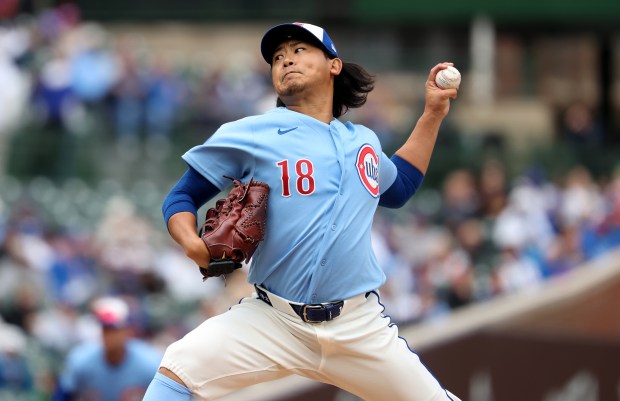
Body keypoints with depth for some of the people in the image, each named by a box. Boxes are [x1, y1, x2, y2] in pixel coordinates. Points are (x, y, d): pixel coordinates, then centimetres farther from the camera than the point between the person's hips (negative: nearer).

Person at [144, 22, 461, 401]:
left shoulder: (363, 141, 13)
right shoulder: (248, 135, -1)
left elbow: (397, 188, 34)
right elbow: (182, 197, 4)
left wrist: (433, 114, 27)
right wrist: (193, 244, -17)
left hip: (361, 327, 3)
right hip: (272, 322, -3)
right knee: (180, 367, -23)